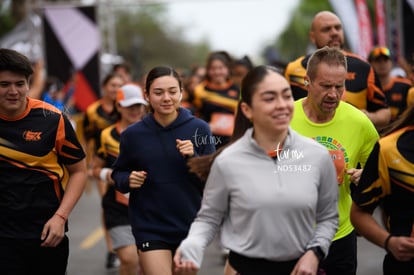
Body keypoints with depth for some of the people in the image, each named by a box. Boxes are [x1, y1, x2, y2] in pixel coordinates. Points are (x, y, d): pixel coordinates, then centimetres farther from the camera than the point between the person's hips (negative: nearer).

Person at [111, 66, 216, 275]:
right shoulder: (133, 134, -4)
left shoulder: (199, 129, -5)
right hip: (150, 229, -2)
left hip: (190, 226, 2)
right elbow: (118, 174, 10)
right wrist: (127, 180, -12)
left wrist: (194, 158, -19)